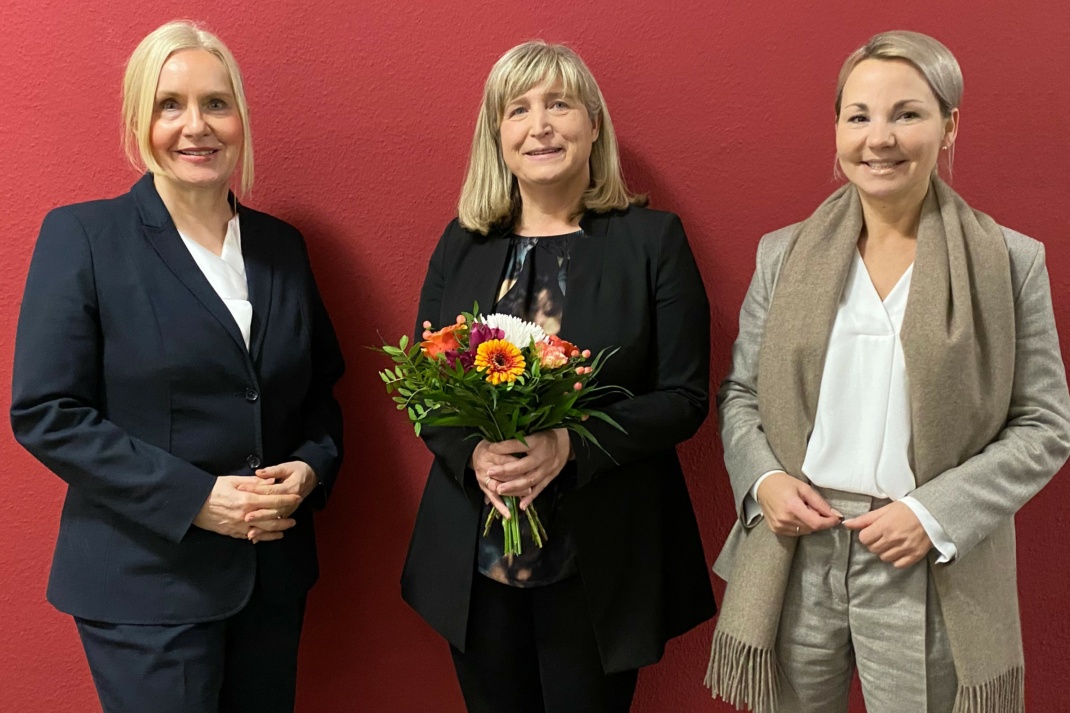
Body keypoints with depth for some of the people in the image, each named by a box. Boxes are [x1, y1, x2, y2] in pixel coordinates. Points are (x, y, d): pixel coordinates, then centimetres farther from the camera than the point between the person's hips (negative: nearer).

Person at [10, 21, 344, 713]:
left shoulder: (282, 245, 7)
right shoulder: (82, 236, -6)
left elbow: (320, 388, 14)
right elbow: (45, 413, -11)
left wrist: (310, 468, -7)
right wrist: (195, 498, -18)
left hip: (274, 572, 5)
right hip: (147, 581, -4)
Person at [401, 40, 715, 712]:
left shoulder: (652, 239, -3)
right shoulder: (461, 243, 5)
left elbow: (685, 397, -7)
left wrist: (571, 445, -22)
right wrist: (473, 454, -15)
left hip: (601, 562, -2)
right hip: (476, 558, 3)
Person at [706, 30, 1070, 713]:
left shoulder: (1012, 262, -2)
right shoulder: (783, 255, 4)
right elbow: (740, 394, 10)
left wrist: (936, 514, -13)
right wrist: (763, 479, -9)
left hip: (932, 575, -2)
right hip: (792, 561, 2)